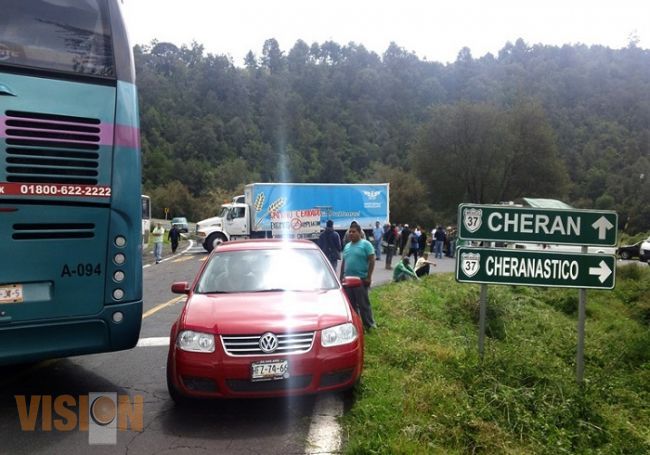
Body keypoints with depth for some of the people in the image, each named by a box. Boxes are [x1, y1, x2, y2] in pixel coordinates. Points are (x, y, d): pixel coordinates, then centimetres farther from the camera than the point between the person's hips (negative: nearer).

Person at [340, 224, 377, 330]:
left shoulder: (365, 244, -3)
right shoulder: (347, 246, 16)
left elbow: (372, 260, -9)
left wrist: (368, 276, -15)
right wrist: (341, 277, 15)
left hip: (361, 279, -6)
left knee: (363, 303, -2)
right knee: (351, 304, 11)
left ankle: (369, 324, 7)